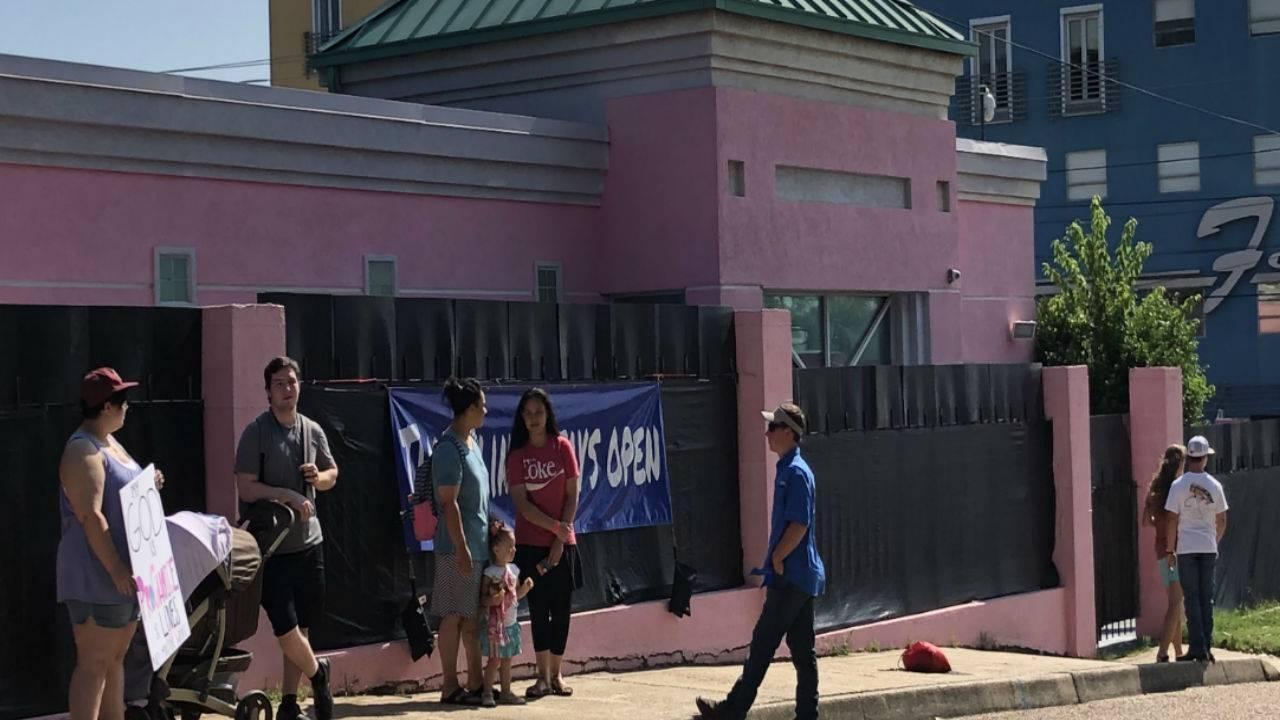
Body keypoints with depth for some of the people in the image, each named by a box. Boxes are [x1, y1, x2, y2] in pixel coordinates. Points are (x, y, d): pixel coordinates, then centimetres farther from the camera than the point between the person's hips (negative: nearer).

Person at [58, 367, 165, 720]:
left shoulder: (111, 444, 15)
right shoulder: (83, 451, -16)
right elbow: (90, 515, -23)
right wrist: (116, 570, -27)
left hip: (125, 572, 10)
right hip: (97, 575, -10)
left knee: (115, 658, 14)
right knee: (94, 663, -9)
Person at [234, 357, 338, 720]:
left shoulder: (313, 431, 9)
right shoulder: (256, 432, -8)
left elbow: (332, 474, 21)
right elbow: (246, 488, -12)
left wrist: (319, 478, -1)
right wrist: (289, 495, -20)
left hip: (309, 543, 5)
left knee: (301, 628, 10)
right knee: (286, 629, -11)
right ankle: (317, 674, 17)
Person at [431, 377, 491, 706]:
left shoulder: (471, 441, 12)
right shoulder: (449, 449, -16)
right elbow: (449, 503, -19)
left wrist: (491, 526, 19)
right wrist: (461, 549, -20)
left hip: (479, 543, 9)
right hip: (459, 546, -9)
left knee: (473, 615, 12)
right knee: (454, 616, -2)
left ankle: (475, 682, 18)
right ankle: (450, 688, 3)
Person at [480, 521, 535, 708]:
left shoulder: (513, 569, 9)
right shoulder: (491, 572, -13)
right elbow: (483, 597, -14)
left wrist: (525, 587, -1)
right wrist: (493, 600, -33)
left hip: (510, 623, 7)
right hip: (494, 623, -7)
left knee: (506, 659, 12)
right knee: (495, 659, -6)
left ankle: (506, 693, 19)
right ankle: (487, 693, 1)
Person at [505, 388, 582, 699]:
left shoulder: (562, 446, 0)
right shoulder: (516, 455, 0)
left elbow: (572, 495, -3)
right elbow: (522, 504, -6)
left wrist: (560, 541, -9)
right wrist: (555, 526, -18)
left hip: (562, 544, 0)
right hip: (530, 543, 0)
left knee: (561, 609, 2)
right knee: (538, 608, -1)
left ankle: (556, 675, 12)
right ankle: (543, 676, 4)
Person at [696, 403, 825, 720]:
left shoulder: (796, 472, -15)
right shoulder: (787, 470, 16)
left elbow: (799, 525, -22)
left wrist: (776, 559, -13)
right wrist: (776, 561, 17)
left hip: (792, 577, -10)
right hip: (802, 577, 10)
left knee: (763, 643, -4)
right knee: (802, 649, 9)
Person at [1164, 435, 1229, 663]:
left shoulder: (1179, 485, -7)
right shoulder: (1215, 485, 2)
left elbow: (1173, 520, -7)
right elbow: (1222, 521, 8)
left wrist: (1170, 550, 1)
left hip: (1186, 548, -3)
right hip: (1208, 548, 3)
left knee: (1192, 599, 0)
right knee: (1207, 599, 8)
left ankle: (1198, 648, -4)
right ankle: (1206, 647, 9)